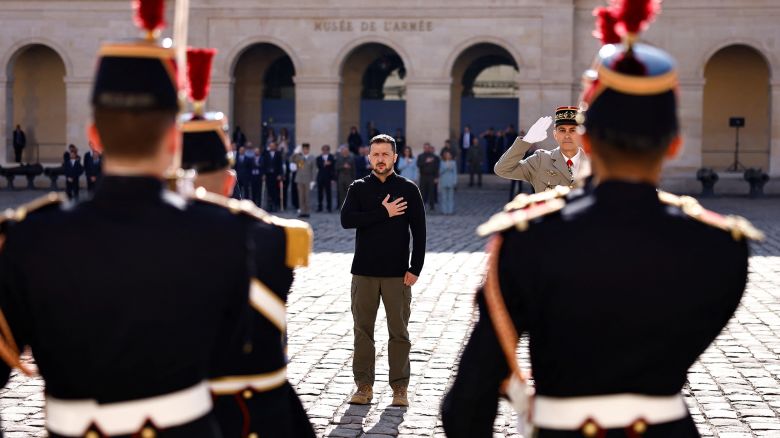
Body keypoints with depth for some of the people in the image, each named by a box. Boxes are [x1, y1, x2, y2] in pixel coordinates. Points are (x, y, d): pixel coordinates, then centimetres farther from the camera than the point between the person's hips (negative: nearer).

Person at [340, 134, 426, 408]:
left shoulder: (408, 189, 3)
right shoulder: (358, 188, 6)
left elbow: (419, 231, 1)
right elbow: (347, 220, -10)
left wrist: (415, 268, -7)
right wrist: (384, 213, -14)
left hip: (397, 273, -1)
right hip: (364, 272, 1)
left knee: (399, 332, 3)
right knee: (363, 331, 4)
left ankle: (400, 388, 10)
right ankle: (364, 386, 12)